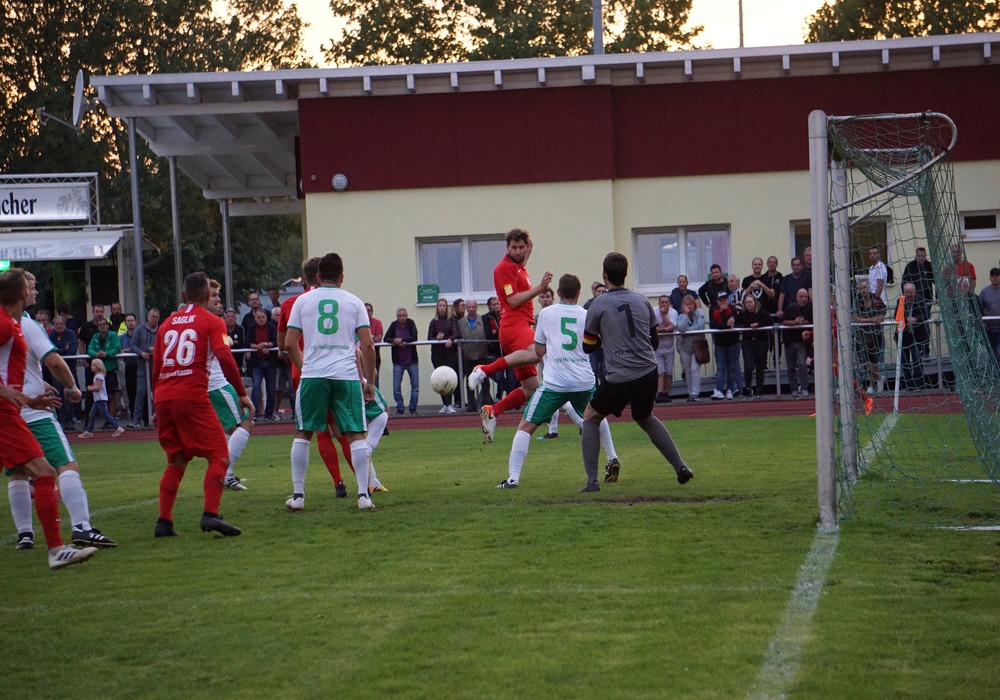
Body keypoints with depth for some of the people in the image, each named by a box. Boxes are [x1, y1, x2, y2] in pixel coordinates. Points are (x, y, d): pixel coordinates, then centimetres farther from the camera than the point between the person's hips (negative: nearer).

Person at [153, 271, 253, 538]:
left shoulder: (167, 324, 19)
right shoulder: (211, 322, 4)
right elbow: (224, 358, -10)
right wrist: (242, 394, -6)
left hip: (163, 397, 6)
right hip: (192, 396, -6)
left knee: (176, 461, 17)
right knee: (219, 455, -1)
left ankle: (164, 521, 10)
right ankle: (210, 514, -18)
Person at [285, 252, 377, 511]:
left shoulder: (303, 301, 9)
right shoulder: (354, 302, 7)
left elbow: (289, 343, 6)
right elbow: (367, 345, 2)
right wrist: (370, 382, 8)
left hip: (312, 375, 0)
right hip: (346, 375, 0)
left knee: (302, 434, 12)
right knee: (357, 434, 4)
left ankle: (297, 495, 11)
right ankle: (363, 494, -3)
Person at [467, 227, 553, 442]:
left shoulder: (520, 268, 25)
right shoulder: (504, 267, -4)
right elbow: (513, 301, -14)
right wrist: (540, 288, -14)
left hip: (522, 326, 10)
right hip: (513, 325, -10)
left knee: (531, 387, 6)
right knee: (537, 352, -43)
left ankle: (492, 412, 8)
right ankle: (484, 370, -39)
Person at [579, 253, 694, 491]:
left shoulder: (599, 305, -5)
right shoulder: (642, 301, 8)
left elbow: (588, 346, 5)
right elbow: (655, 340, 15)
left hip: (620, 379, -5)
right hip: (648, 373, 5)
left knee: (590, 418, 15)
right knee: (645, 418, 31)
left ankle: (592, 481, 6)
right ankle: (681, 468, 24)